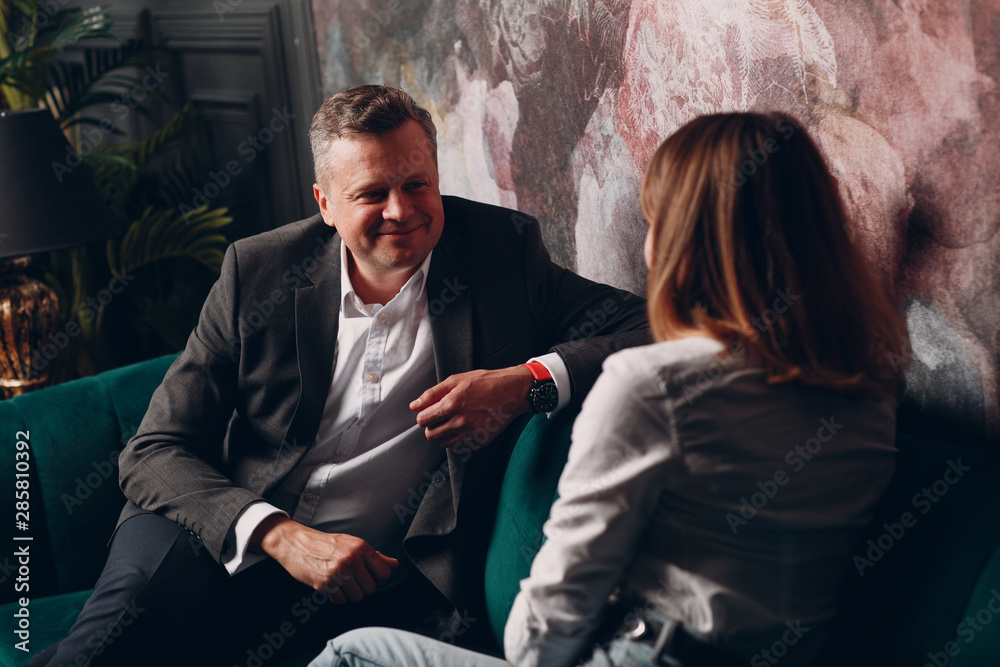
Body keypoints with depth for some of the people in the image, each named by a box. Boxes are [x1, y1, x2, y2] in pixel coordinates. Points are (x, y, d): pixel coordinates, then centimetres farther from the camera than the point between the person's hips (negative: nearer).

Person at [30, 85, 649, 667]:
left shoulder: (502, 249, 2)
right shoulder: (257, 270, 3)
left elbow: (645, 327, -1)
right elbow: (156, 451, 0)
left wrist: (526, 383, -20)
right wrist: (279, 535, -18)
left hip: (374, 563, 0)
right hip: (234, 535, 0)